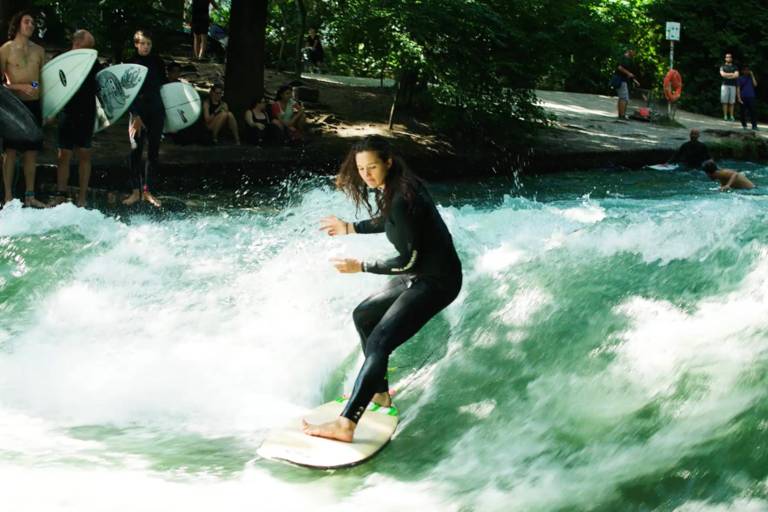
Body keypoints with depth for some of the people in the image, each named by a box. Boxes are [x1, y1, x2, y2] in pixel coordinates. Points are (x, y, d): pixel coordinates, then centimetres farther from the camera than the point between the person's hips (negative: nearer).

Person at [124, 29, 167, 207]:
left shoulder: (158, 62, 7)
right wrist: (135, 116, -10)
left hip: (156, 112, 2)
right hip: (138, 112, -2)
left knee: (153, 152, 2)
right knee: (136, 151, -4)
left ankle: (146, 191, 9)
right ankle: (135, 191, 2)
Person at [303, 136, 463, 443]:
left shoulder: (401, 200, -25)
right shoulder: (390, 189, 3)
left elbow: (408, 261, -22)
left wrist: (361, 267, -13)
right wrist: (350, 228, 30)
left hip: (437, 280, -11)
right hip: (419, 275, 11)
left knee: (379, 342, -21)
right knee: (363, 315, 24)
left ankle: (346, 424, -27)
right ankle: (379, 393, 32)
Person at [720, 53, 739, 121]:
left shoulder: (734, 67, 14)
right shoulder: (722, 67, 12)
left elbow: (736, 75, -2)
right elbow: (722, 74, -7)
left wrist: (727, 75, -7)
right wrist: (732, 74, -4)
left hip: (733, 85, 1)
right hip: (725, 85, -1)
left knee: (731, 102, -1)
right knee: (725, 101, -7)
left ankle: (731, 116, -1)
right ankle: (725, 116, -7)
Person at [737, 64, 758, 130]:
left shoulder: (751, 77, 13)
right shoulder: (740, 78, 6)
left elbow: (755, 84, -3)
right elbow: (738, 88, 1)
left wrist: (752, 75, -2)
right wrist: (739, 98, -10)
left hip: (751, 97, 1)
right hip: (743, 98, -1)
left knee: (753, 111, -8)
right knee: (743, 112, 0)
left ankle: (754, 125, -8)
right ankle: (744, 125, 9)